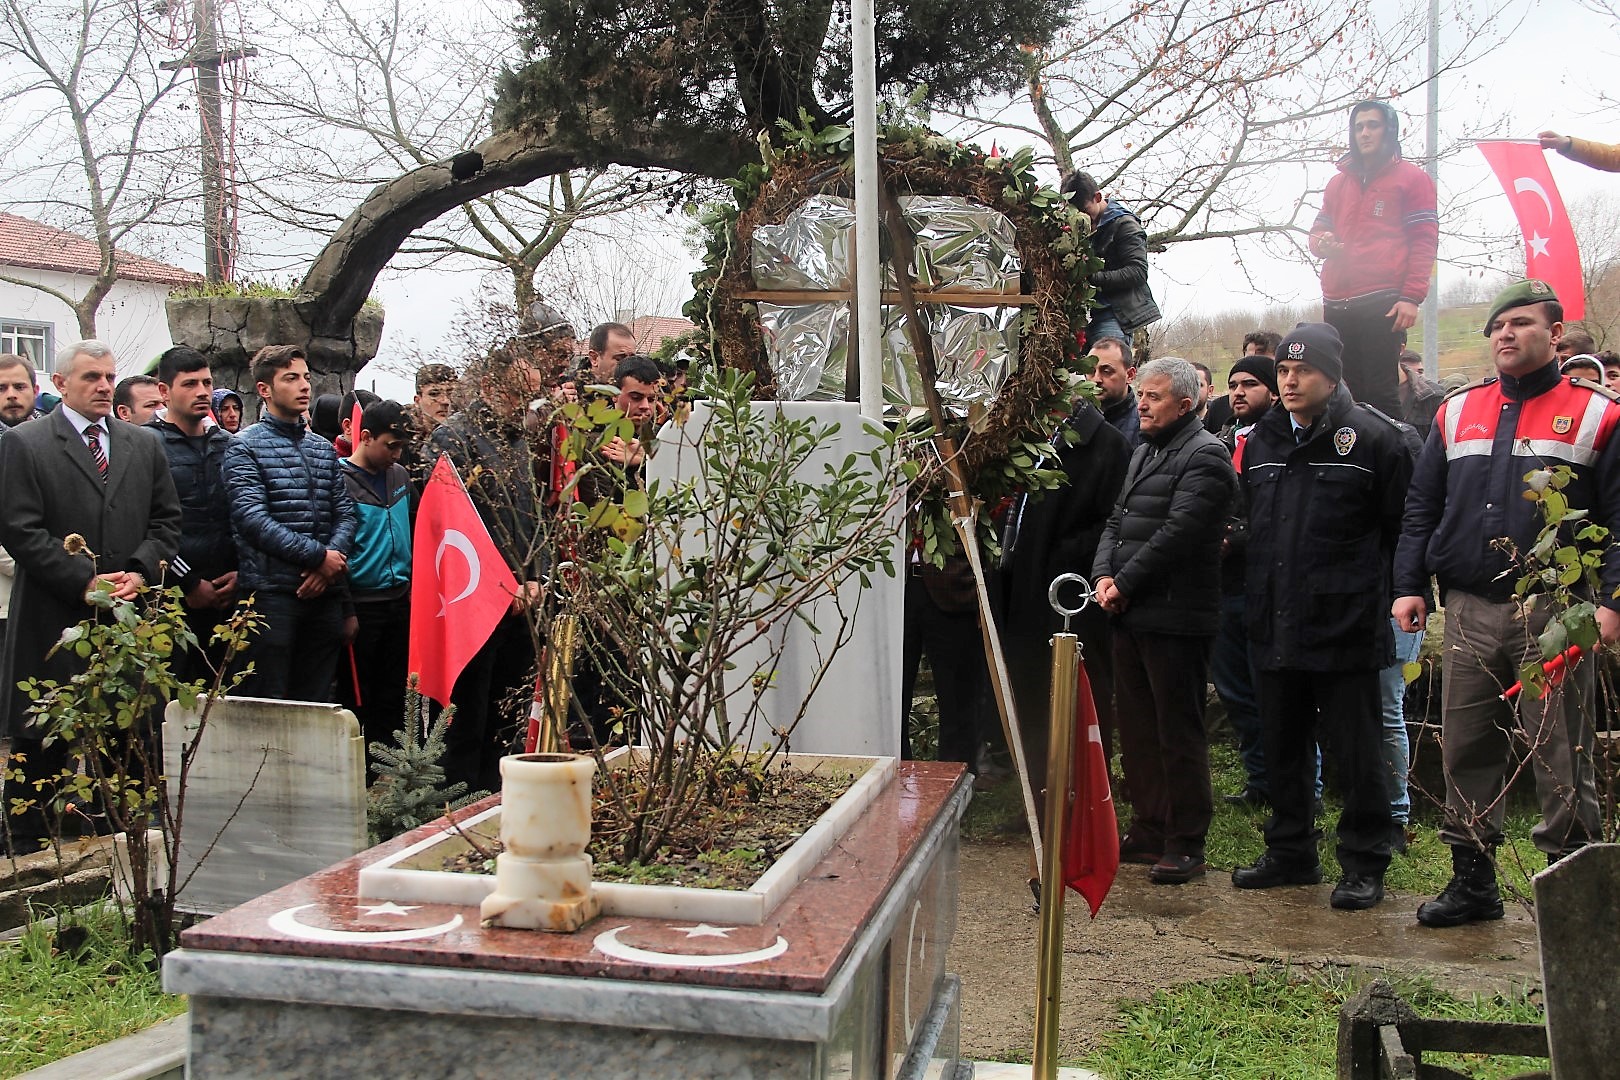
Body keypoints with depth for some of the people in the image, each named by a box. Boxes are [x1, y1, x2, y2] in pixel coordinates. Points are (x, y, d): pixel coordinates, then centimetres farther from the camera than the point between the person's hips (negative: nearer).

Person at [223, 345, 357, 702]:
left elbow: (345, 513, 10)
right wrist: (318, 555, -15)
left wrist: (334, 558, -10)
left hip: (324, 592, 5)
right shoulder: (246, 447, -1)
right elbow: (252, 518, -13)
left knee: (316, 702, 10)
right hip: (271, 592, -5)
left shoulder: (324, 449, 17)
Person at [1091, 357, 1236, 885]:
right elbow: (1117, 520, 17)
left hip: (1176, 618, -9)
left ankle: (1186, 843, 7)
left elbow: (1177, 533, -19)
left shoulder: (1203, 456, -10)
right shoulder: (1145, 451, 19)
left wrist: (1124, 584, -14)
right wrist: (1104, 574, 0)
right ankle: (1150, 831, 25)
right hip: (1131, 614, 9)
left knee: (1179, 732, -2)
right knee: (1137, 728, 14)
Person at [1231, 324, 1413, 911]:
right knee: (1283, 748, 14)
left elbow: (1403, 528, -4)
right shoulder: (1260, 439, 12)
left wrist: (1374, 591, -4)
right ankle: (1290, 853, 27)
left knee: (1356, 751, 3)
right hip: (1276, 629, 6)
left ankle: (1363, 865, 14)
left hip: (1345, 626, -6)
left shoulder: (1372, 437, -6)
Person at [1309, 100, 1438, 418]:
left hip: (1382, 303, -5)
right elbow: (1317, 231, 28)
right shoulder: (1339, 182, 24)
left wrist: (1412, 297, -12)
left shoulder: (1411, 177, 7)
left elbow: (1425, 240, 0)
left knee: (1380, 392, -12)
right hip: (1337, 305, 6)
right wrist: (1321, 243, 1)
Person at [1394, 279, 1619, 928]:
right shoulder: (1456, 413, 13)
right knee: (1465, 749, 8)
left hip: (1553, 616, -4)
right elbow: (1421, 507, 13)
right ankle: (1472, 881, 20)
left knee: (1560, 756, 2)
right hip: (1469, 611, 4)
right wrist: (1409, 585, 4)